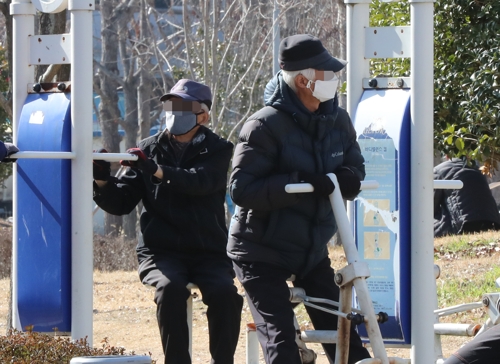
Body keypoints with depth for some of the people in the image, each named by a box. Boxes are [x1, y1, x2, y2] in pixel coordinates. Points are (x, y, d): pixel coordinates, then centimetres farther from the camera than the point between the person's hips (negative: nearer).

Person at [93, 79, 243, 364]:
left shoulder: (217, 150, 4)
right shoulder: (150, 149, 9)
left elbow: (199, 181, -20)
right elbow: (121, 203, 6)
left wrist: (156, 171, -35)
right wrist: (103, 181, -16)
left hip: (209, 252, 0)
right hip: (161, 251, 0)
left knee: (224, 293, -29)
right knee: (170, 288, -32)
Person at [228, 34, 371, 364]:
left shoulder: (337, 120, -1)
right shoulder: (265, 126, -20)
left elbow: (355, 167, 9)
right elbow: (242, 189, -25)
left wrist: (347, 178, -16)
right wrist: (301, 183, -33)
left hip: (312, 250, 6)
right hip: (263, 253, -6)